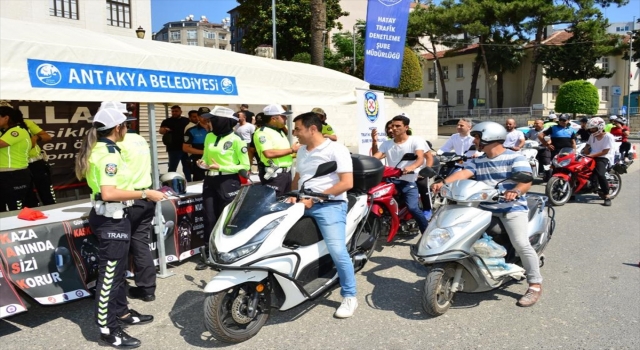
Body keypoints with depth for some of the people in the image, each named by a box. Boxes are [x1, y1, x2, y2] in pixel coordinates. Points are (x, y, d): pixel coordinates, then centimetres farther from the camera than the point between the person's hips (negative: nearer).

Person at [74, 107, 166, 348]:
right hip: (112, 219, -11)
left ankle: (121, 312, 34)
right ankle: (108, 329, 9)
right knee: (109, 274, -2)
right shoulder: (109, 153, -21)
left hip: (110, 216, 11)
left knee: (117, 270, 20)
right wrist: (145, 194, -25)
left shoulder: (98, 148, 11)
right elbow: (109, 193, -31)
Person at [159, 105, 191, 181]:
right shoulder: (167, 121, 0)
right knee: (172, 168, -4)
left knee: (187, 167, 14)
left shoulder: (187, 120, 10)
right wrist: (165, 130, -36)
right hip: (174, 149, -4)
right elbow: (161, 131, -13)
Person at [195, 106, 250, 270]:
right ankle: (207, 255, 16)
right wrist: (203, 162, -1)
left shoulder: (235, 140, -9)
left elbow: (245, 166, -11)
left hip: (228, 183, -6)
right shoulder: (209, 137, 10)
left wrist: (221, 167, -18)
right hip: (210, 181, 6)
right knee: (209, 219, 7)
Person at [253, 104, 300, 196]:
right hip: (274, 174, -9)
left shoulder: (280, 131, 19)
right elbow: (269, 153, -26)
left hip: (287, 172, 9)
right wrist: (291, 150, -18)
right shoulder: (262, 132, -12)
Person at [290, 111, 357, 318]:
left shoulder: (336, 150, -7)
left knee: (337, 251, -19)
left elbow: (347, 183, -13)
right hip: (303, 204, 8)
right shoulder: (302, 151, 18)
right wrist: (293, 196, 4)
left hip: (329, 205, -8)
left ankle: (349, 297, 0)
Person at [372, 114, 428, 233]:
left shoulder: (415, 141, 1)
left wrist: (411, 167, -38)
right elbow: (375, 157, 0)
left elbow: (420, 159, -15)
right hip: (391, 180, 4)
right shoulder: (386, 144, 15)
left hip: (409, 181, -4)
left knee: (413, 208, -22)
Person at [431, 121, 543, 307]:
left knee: (521, 244, -20)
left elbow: (527, 180, -17)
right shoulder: (476, 162, 13)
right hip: (484, 208, 6)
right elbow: (463, 174, -5)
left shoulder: (515, 158, -3)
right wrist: (442, 183, -26)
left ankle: (535, 284, -4)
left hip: (513, 207, -6)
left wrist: (516, 191, -41)